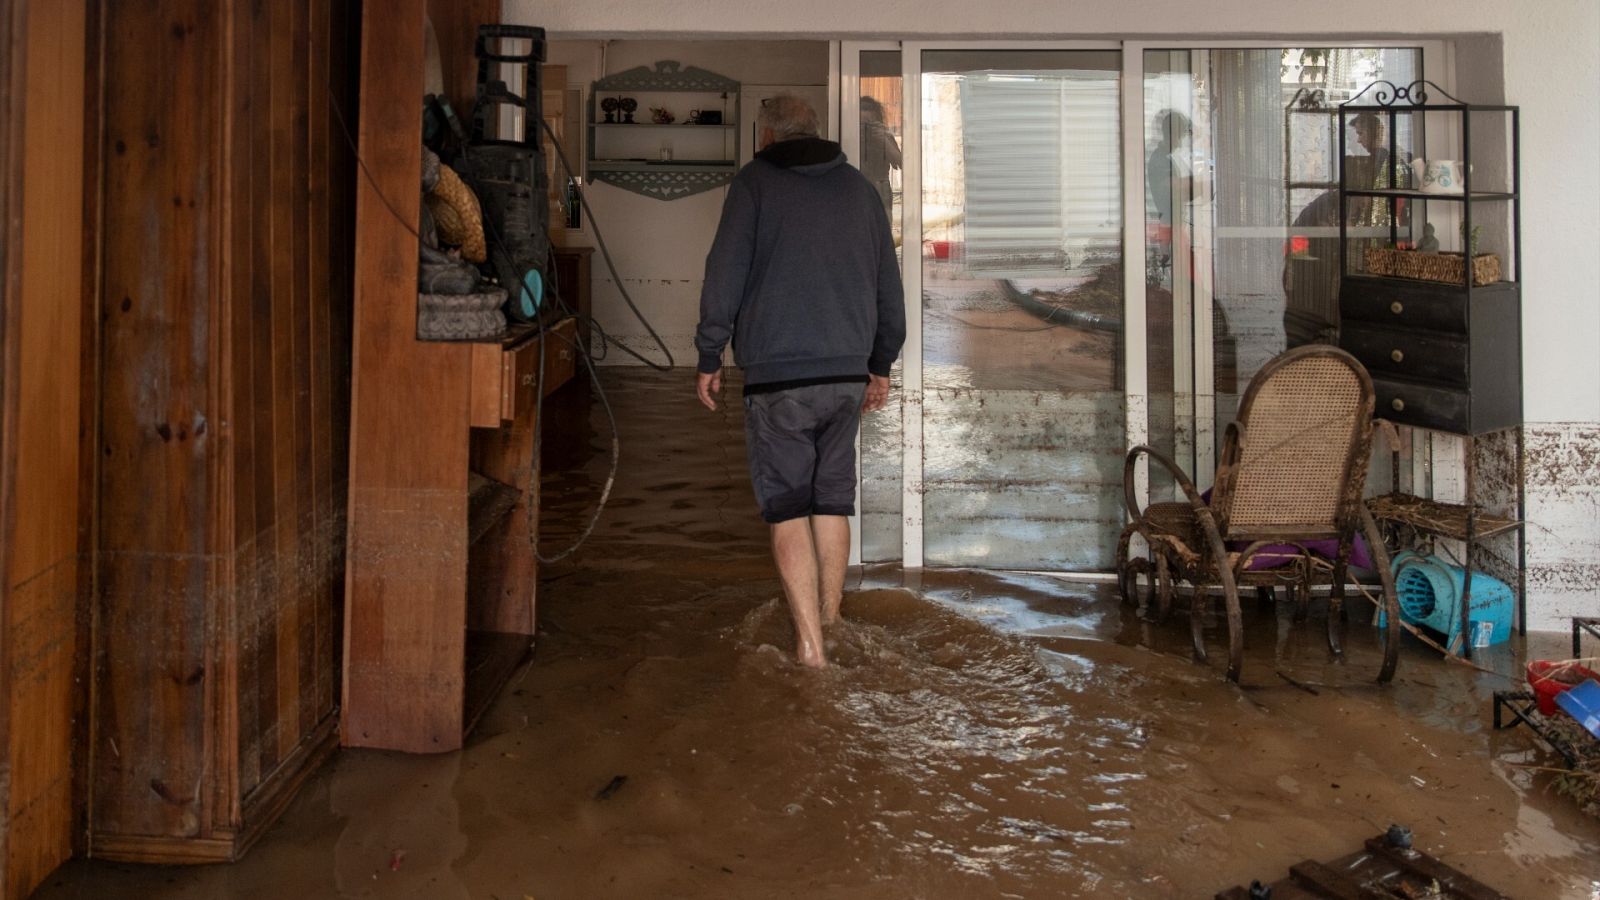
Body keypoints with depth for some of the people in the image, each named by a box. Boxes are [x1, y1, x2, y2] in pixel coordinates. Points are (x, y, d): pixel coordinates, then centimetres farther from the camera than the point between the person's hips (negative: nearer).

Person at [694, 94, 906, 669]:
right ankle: (829, 618, 23)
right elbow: (889, 287, 17)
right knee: (833, 501, 15)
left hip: (779, 374, -4)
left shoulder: (754, 183, 0)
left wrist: (709, 359, 3)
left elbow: (724, 277, -6)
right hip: (849, 373, 4)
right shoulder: (859, 188, 14)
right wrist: (881, 365, 26)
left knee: (788, 507, 0)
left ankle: (809, 641, -5)